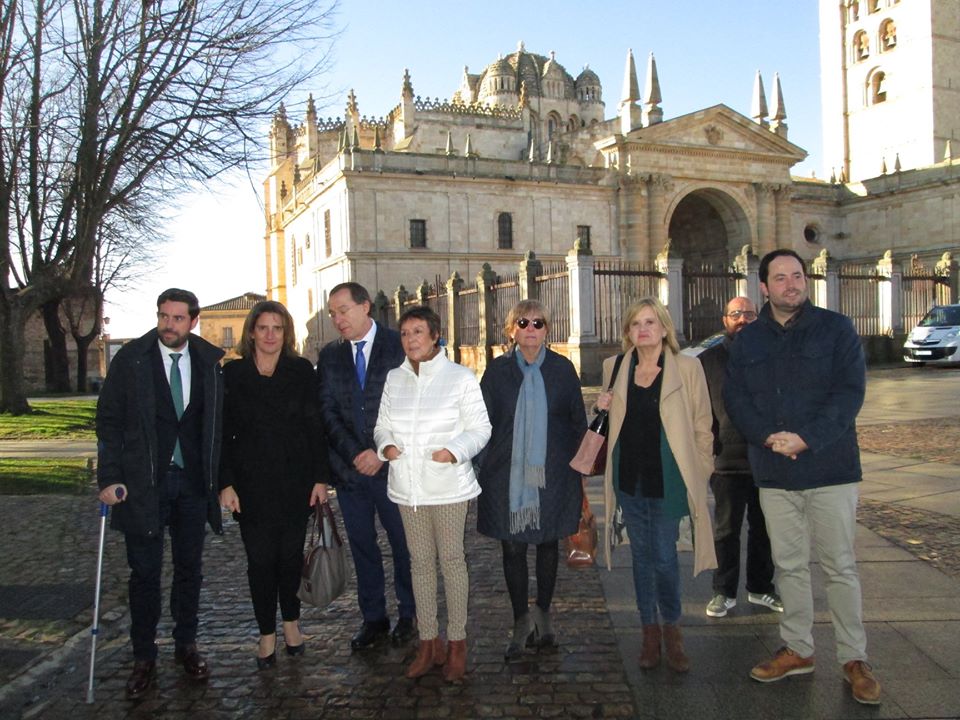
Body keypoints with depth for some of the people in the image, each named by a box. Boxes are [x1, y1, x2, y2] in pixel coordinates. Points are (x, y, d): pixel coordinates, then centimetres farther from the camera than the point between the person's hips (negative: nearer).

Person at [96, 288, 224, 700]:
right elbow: (109, 421, -2)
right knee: (145, 573, 6)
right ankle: (143, 658, 21)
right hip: (144, 483, -2)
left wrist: (223, 476, 1)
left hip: (193, 481, 2)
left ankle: (186, 646, 29)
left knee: (189, 568, 13)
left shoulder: (212, 361, 1)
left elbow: (220, 420, 6)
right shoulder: (131, 360, -3)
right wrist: (110, 478, -9)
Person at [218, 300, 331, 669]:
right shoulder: (232, 373, 1)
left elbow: (315, 426, 2)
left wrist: (321, 476, -3)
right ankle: (267, 634, 19)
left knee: (291, 554, 9)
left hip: (295, 480, 1)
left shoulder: (301, 370, 2)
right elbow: (223, 432, 1)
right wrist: (226, 483, -5)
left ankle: (291, 621, 30)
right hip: (252, 483, 0)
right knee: (260, 559, 5)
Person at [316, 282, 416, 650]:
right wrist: (354, 454, -13)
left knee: (403, 544, 9)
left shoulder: (399, 346, -4)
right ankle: (374, 619, 26)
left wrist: (382, 453, -14)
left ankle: (408, 615, 26)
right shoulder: (329, 355, 6)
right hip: (349, 468, 3)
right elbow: (327, 411, 0)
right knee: (362, 546, 12)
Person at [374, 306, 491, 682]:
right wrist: (385, 444, -9)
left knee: (451, 560, 3)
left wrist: (455, 451, -22)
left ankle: (457, 643, 16)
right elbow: (382, 425, 13)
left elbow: (480, 428, -4)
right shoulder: (394, 379, 7)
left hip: (448, 486, -4)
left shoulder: (461, 378, -5)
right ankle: (429, 642, 23)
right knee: (420, 562, 11)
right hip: (407, 487, 4)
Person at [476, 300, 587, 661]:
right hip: (508, 476, 0)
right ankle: (522, 621, 20)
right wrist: (487, 466, -2)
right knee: (512, 547, 4)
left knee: (548, 544, 12)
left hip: (552, 474, 0)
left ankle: (542, 614, 30)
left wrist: (577, 469, 3)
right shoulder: (497, 370, 1)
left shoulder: (562, 369, 1)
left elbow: (578, 421, 5)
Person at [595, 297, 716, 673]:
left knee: (665, 557, -2)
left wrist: (700, 474, -2)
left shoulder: (687, 368, -5)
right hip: (629, 477, 3)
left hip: (668, 478, -3)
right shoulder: (614, 367, 5)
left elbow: (702, 427, 0)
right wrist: (603, 409, -2)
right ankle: (650, 631, 26)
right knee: (642, 555, 12)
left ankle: (671, 628, 22)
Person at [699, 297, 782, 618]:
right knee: (726, 529, 7)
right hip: (727, 462, -2)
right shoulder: (708, 360, 3)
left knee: (764, 529, 12)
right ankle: (724, 592, 19)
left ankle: (760, 588, 28)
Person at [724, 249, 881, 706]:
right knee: (789, 564, 11)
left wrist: (807, 438, -18)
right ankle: (797, 649, 25)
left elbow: (851, 391, -9)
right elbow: (735, 397, 2)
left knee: (840, 566, 3)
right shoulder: (748, 341, 9)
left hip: (830, 467, -3)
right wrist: (767, 437, -15)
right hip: (774, 472, 3)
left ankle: (854, 659, 16)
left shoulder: (836, 329, -1)